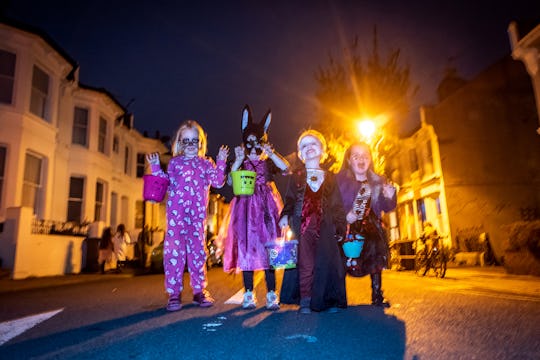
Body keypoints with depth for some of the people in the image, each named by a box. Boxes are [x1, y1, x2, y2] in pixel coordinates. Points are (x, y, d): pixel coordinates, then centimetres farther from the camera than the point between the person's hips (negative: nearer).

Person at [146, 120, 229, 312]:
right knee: (174, 249, -5)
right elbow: (167, 184, 10)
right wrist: (156, 167, 3)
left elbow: (218, 182, 2)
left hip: (197, 213, 1)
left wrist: (221, 162, -5)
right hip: (176, 211, -1)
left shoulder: (206, 163, 14)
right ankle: (174, 293, 3)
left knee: (198, 249, 6)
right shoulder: (174, 162, 14)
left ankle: (199, 290, 16)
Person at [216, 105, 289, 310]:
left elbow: (286, 169, -10)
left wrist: (271, 154, -13)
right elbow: (230, 181, -8)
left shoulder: (269, 162, 10)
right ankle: (248, 294, 10)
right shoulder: (241, 164, 10)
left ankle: (271, 294, 4)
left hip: (267, 208, 0)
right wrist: (239, 160, -16)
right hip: (246, 208, 1)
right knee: (246, 246, 0)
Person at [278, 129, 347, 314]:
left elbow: (337, 204, 13)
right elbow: (289, 200, 7)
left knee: (326, 263, -2)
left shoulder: (329, 177, 16)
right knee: (305, 264, -6)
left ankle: (329, 300, 10)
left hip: (325, 228, 1)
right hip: (302, 226, -1)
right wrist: (285, 215, -11)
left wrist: (340, 226, 4)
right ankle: (305, 302, 1)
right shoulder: (296, 176, 14)